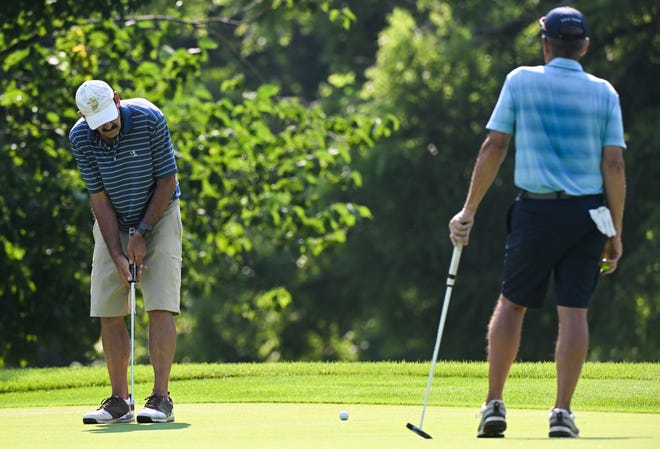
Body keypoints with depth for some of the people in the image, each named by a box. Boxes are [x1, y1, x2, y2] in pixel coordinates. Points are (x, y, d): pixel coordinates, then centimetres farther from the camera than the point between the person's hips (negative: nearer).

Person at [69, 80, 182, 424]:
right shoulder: (80, 138, -15)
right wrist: (117, 255, -16)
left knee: (160, 306, -14)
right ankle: (120, 400, 5)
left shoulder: (149, 119, -22)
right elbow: (99, 198, -11)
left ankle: (161, 398, -16)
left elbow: (167, 181, -14)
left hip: (158, 216, -3)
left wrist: (142, 234, -15)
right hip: (112, 224, 3)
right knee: (108, 313, -2)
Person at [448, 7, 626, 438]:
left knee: (513, 302, 13)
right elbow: (614, 165, -3)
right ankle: (562, 412, -2)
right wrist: (616, 233, 2)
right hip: (588, 211, 0)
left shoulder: (520, 81, -2)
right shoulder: (604, 92, 1)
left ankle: (494, 404, 8)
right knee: (574, 310, 3)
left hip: (536, 210, 0)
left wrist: (469, 210, 1)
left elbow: (493, 148, -4)